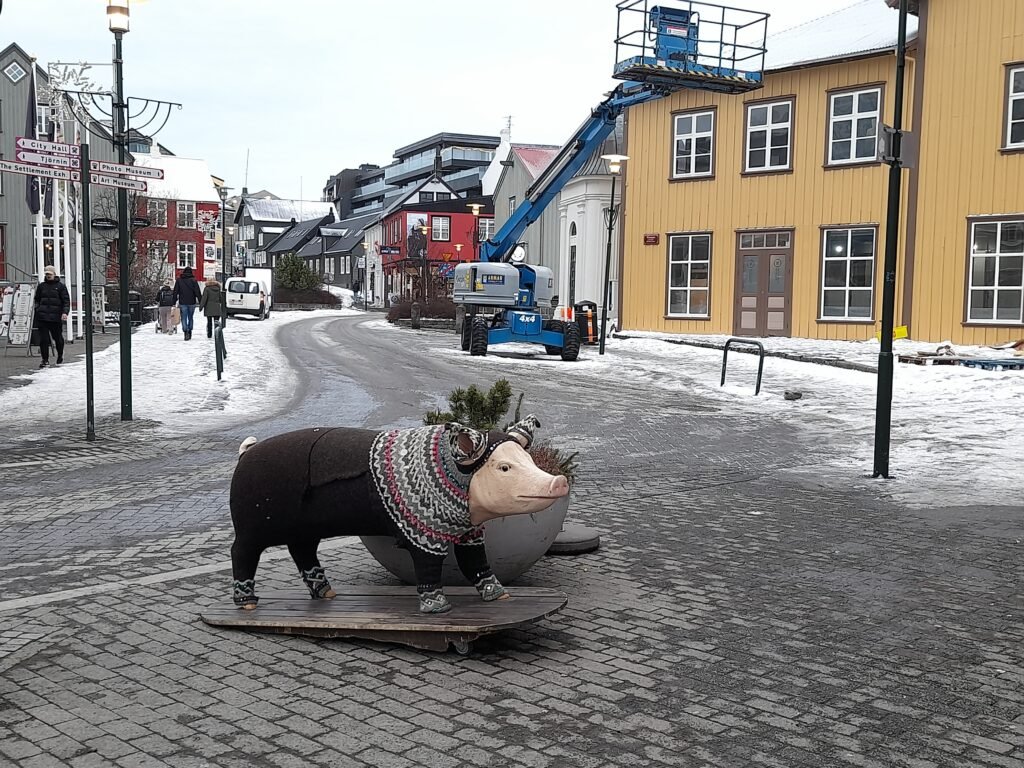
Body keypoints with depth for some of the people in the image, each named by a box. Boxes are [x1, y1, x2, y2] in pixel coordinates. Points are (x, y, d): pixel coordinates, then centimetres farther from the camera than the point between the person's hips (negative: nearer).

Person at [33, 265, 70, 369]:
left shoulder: (61, 286, 2)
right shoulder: (41, 286, 13)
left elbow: (66, 301, -2)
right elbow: (37, 300, 23)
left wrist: (65, 312, -15)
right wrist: (37, 309, 9)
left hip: (56, 317, -2)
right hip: (42, 317, 2)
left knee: (58, 337, 10)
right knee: (43, 339, -4)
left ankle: (60, 355, 34)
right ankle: (45, 360, 3)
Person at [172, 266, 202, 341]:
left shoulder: (179, 280, 3)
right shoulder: (193, 280, -2)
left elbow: (175, 292, 5)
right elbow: (198, 292, -4)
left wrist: (174, 302, 9)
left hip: (182, 303, 0)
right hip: (192, 302, 0)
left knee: (184, 318, -1)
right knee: (190, 318, 13)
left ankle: (186, 331, -17)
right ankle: (189, 331, 10)